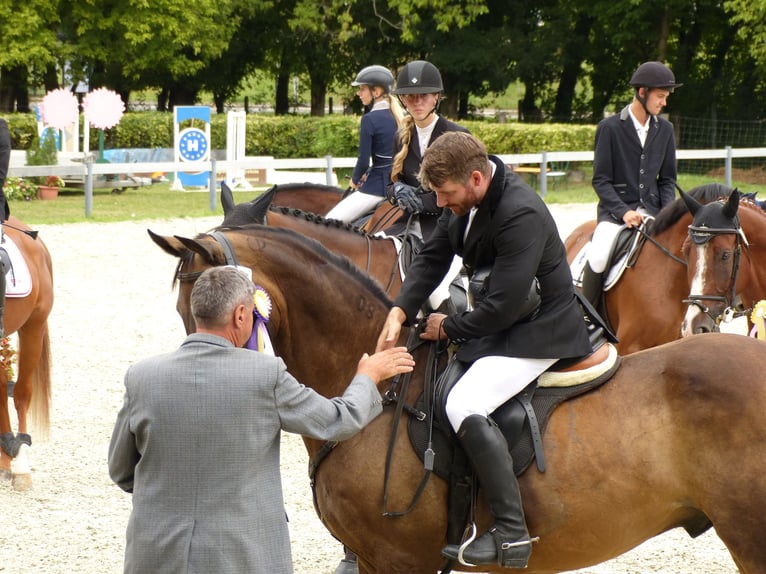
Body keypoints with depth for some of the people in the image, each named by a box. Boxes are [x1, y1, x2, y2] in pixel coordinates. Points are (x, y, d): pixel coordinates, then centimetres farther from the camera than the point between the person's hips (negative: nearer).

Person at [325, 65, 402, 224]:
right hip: (397, 182, 9)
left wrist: (355, 180, 5)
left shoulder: (370, 119, -15)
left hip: (377, 186, -9)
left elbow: (363, 161, -14)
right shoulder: (396, 116, 10)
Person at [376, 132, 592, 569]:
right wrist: (400, 311, -9)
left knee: (465, 405, -27)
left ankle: (512, 534, -25)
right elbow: (433, 257, 7)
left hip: (538, 331, -10)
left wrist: (448, 328, -13)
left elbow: (504, 307, -28)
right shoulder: (464, 200, -1)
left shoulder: (520, 214, -29)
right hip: (498, 322, 10)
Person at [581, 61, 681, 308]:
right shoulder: (609, 128, -4)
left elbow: (667, 179, 15)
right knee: (598, 259, -29)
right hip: (615, 210, -4)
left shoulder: (665, 130, 10)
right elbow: (601, 181, -5)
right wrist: (623, 212, -19)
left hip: (651, 209, 4)